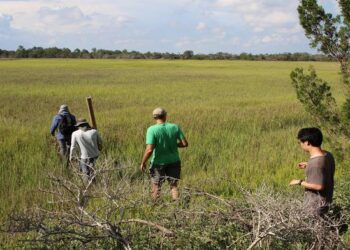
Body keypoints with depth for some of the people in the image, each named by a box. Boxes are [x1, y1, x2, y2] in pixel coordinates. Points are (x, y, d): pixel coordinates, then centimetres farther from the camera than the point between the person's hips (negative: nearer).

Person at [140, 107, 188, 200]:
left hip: (158, 162, -2)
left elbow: (149, 150, -24)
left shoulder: (152, 129, -19)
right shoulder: (175, 127, -8)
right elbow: (185, 143, -6)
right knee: (174, 185, 15)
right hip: (173, 161, 3)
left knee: (156, 186, 15)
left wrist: (143, 162, -10)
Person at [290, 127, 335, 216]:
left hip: (316, 205, -9)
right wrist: (309, 166, 14)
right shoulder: (328, 155, -1)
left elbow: (319, 186, -27)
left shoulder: (316, 162, -28)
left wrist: (300, 182, -16)